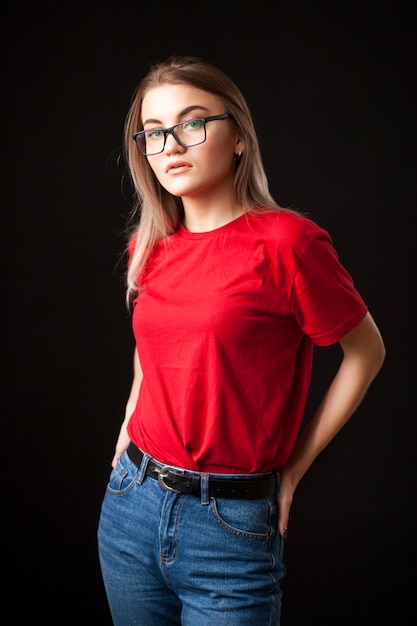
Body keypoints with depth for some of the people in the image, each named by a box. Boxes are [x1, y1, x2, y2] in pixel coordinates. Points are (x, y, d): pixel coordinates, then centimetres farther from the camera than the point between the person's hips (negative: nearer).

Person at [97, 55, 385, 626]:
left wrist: (295, 465, -3)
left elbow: (366, 353, -5)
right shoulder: (149, 246, 3)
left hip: (232, 526, -5)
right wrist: (133, 419, 10)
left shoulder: (286, 241, -15)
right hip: (131, 505, 6)